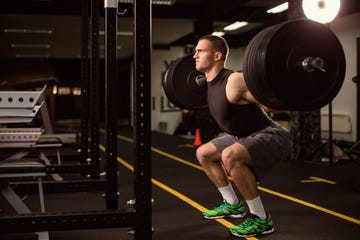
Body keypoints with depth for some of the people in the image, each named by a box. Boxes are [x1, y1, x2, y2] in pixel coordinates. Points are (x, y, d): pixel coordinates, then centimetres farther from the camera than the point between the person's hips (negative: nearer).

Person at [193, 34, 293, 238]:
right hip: (247, 137, 10)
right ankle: (233, 205, 25)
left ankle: (261, 219, -19)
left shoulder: (234, 81, -26)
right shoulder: (213, 83, 2)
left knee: (230, 156, -36)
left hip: (272, 137, -10)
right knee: (203, 153, 16)